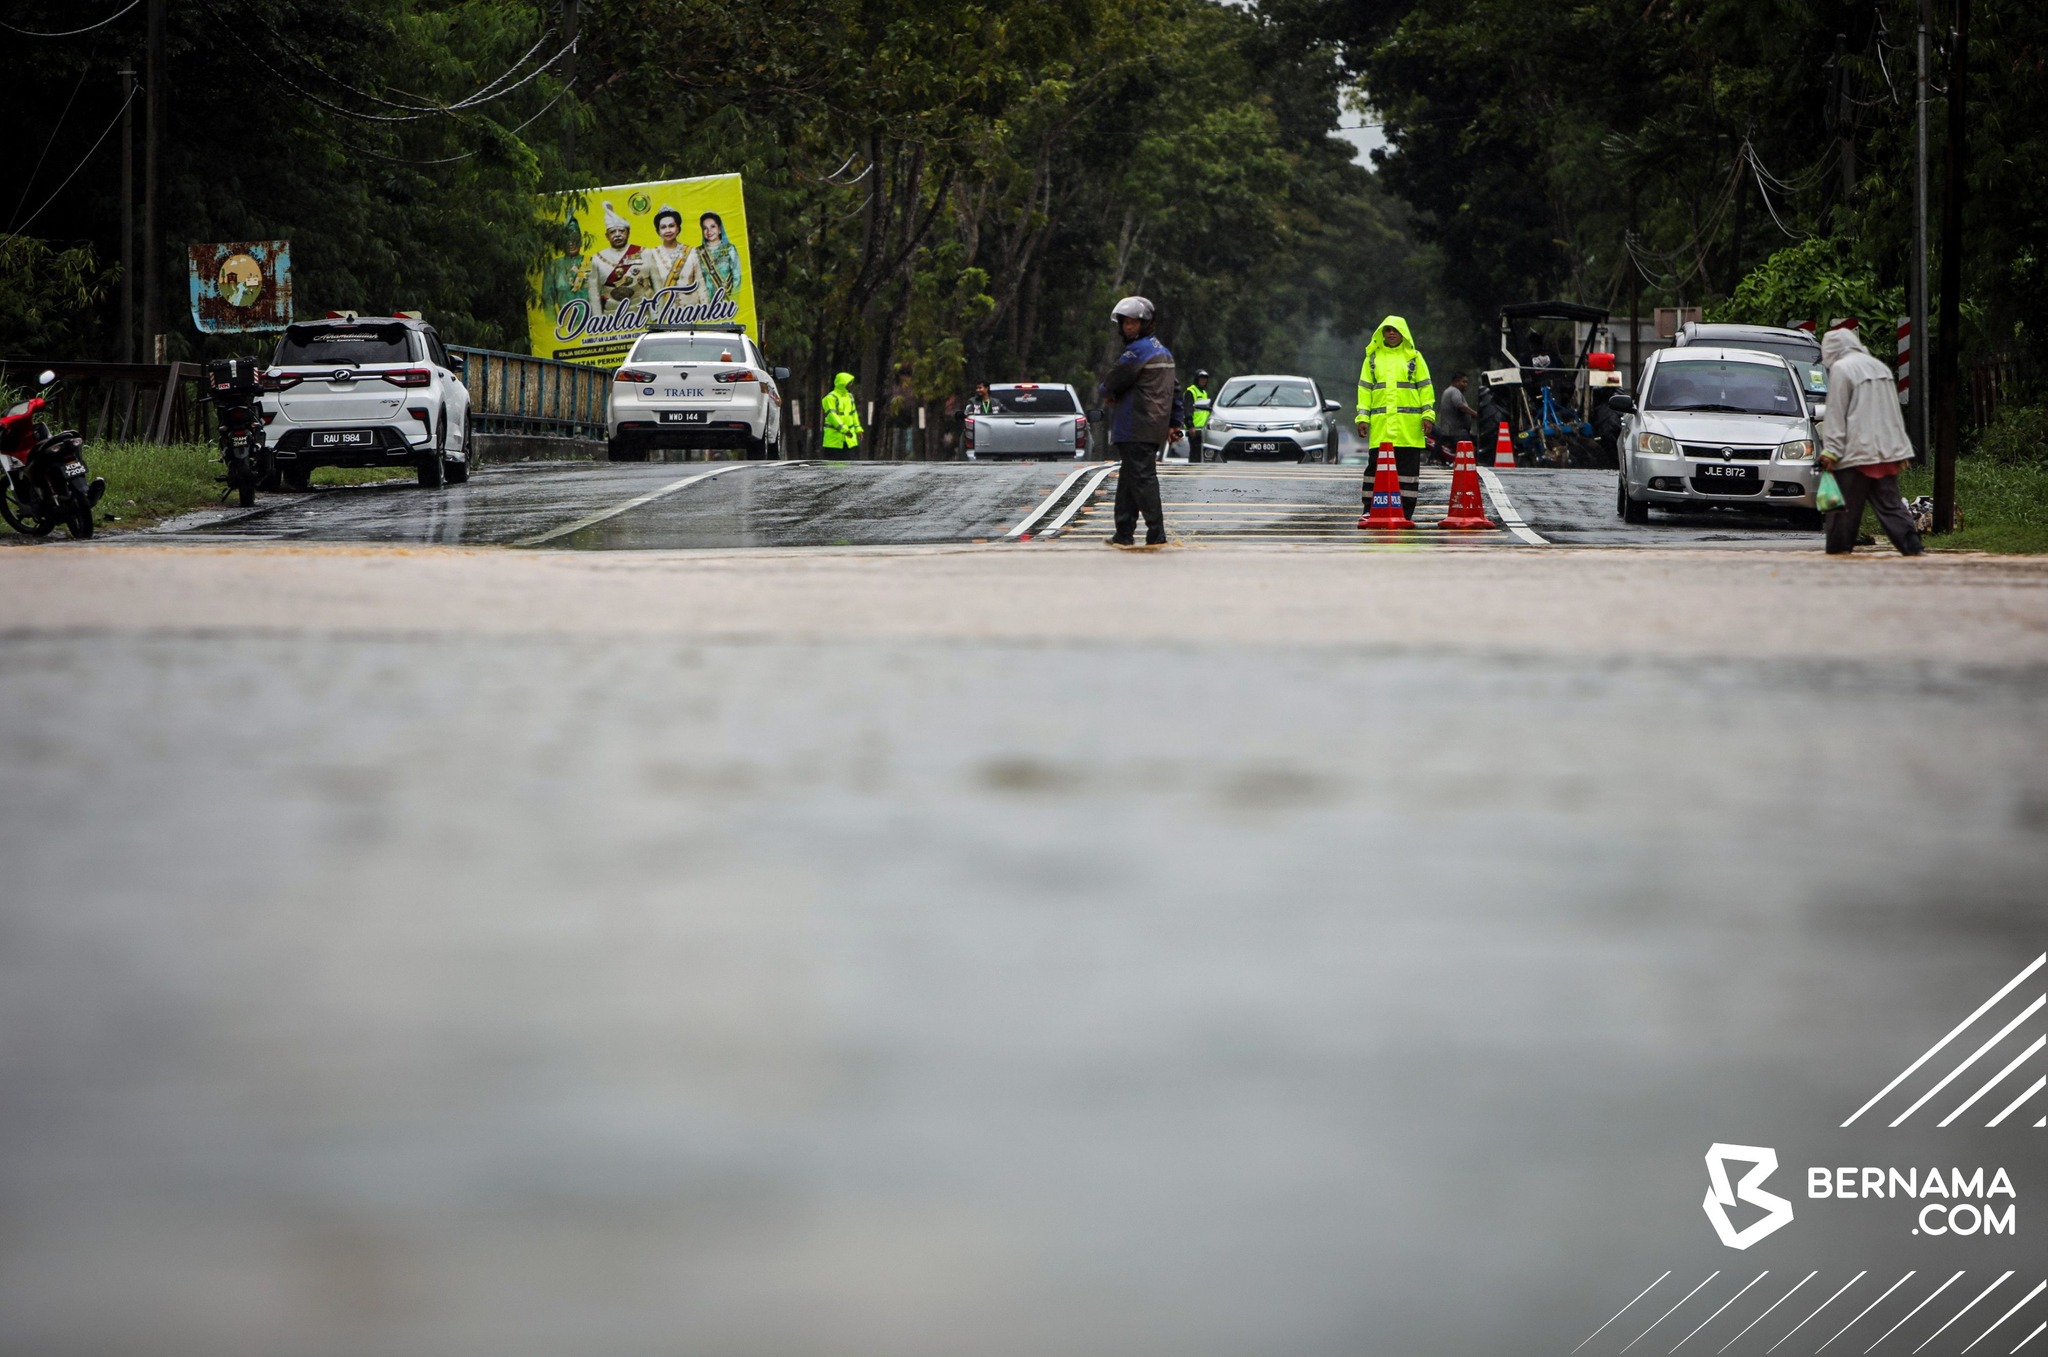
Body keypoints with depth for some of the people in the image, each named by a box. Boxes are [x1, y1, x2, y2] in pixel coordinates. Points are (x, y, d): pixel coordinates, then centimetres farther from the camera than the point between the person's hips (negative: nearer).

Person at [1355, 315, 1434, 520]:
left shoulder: (1414, 357, 10)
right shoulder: (1373, 358, 14)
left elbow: (1425, 388, 8)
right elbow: (1364, 388, 12)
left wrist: (1428, 415, -1)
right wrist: (1363, 417, 3)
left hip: (1409, 425, -1)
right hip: (1380, 425, 1)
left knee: (1408, 467, -1)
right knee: (1376, 466, -1)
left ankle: (1406, 510, 3)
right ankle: (1370, 509, 2)